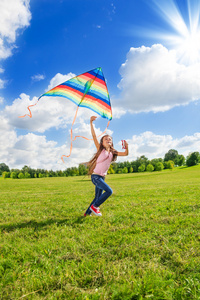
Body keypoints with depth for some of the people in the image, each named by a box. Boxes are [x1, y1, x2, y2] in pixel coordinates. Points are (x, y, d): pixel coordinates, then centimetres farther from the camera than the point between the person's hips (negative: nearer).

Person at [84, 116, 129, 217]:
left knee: (98, 197, 14)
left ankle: (87, 213, 30)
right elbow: (94, 136, -15)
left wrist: (126, 147, -14)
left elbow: (125, 154, 7)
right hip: (95, 176, -7)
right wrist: (91, 123, -22)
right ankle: (94, 206, -4)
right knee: (109, 191, -20)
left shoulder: (112, 153, 7)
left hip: (102, 177, 7)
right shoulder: (100, 149, -6)